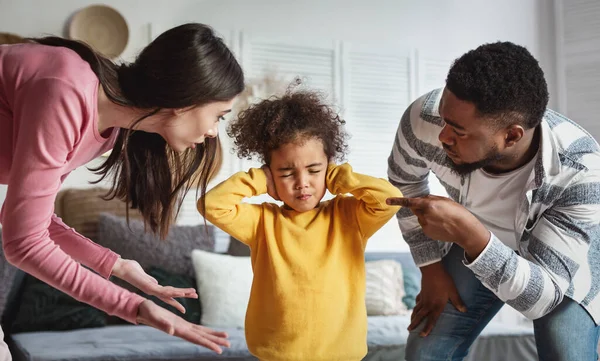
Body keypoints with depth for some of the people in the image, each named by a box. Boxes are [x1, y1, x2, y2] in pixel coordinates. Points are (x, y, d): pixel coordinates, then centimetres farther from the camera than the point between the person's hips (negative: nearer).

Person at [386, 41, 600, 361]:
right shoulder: (424, 119, -32)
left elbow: (542, 298, -37)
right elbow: (404, 180, -7)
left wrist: (470, 236, -51)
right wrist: (432, 267, -6)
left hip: (567, 256, -2)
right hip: (475, 237, 3)